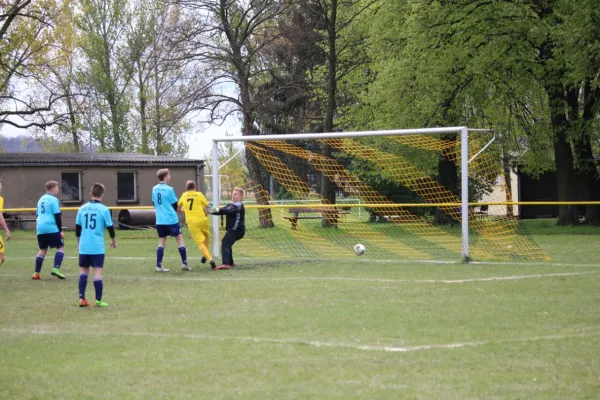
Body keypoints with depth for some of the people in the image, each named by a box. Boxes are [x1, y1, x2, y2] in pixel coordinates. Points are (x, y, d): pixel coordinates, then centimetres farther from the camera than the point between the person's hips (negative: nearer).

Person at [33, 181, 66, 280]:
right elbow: (57, 216, -10)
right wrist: (60, 230, -8)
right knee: (61, 247, 1)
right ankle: (56, 269, -14)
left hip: (40, 228, 7)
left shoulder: (41, 199, 19)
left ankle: (36, 273, 8)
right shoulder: (54, 200, -6)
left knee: (43, 250, 14)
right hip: (52, 228, -7)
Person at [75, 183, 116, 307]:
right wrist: (113, 240, 17)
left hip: (84, 246, 3)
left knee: (84, 271, 13)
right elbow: (110, 227, 0)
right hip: (97, 246, -3)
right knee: (97, 272, -1)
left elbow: (77, 227, 11)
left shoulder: (82, 208, 5)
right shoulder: (104, 209, -6)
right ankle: (98, 300, -2)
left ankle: (82, 298, 7)